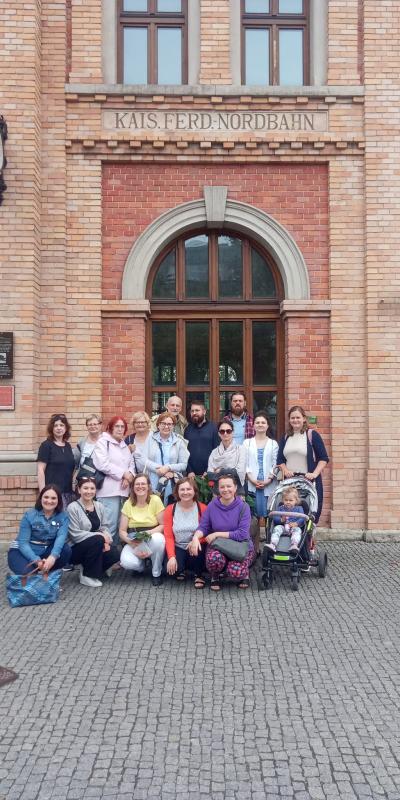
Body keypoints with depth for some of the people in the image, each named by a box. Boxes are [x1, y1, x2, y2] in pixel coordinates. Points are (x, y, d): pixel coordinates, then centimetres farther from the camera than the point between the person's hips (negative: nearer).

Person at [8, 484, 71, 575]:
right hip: (23, 551, -3)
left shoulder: (63, 517, -4)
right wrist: (37, 560, -36)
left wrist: (53, 557, -43)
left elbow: (61, 537, -22)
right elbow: (23, 542, -17)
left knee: (66, 550, -25)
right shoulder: (29, 515, -10)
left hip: (46, 552, 3)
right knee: (27, 572, -33)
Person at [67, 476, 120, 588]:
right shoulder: (73, 507, -12)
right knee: (98, 540, -31)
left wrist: (107, 541, -18)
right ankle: (87, 576, -13)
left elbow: (104, 528, 4)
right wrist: (100, 536, -21)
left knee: (114, 554, -21)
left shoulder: (99, 506, 6)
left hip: (95, 546, 5)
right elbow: (75, 534, -19)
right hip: (76, 549, -5)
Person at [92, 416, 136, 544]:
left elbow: (131, 464, 17)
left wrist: (129, 476, -6)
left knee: (120, 525, 7)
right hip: (109, 490, -7)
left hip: (123, 490, 7)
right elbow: (102, 464, -14)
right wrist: (123, 473, -10)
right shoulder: (103, 442, -1)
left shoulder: (125, 445, 23)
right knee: (109, 526, -11)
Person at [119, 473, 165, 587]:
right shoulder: (128, 503, -1)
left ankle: (156, 574, -10)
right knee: (126, 562, -30)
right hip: (134, 543, 1)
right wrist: (130, 541, -21)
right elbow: (122, 531, 0)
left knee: (157, 539, -37)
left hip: (152, 539, -1)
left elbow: (163, 525, -8)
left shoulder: (155, 500, -8)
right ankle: (140, 566, 10)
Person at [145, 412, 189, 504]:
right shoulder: (150, 439, 7)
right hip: (152, 484, 0)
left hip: (171, 486, 0)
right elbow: (145, 460, -2)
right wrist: (159, 469, -12)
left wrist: (168, 468, -11)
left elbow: (183, 465, 3)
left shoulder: (179, 441, 7)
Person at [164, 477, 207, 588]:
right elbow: (168, 536, -4)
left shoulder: (202, 508, -6)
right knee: (173, 568, -28)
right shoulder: (170, 510, -1)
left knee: (195, 551, -36)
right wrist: (171, 557, -19)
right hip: (178, 548, 1)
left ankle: (199, 575, -3)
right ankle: (181, 570, 12)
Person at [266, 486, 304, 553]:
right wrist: (281, 520, -15)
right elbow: (275, 518, 7)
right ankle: (272, 545, -48)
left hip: (294, 527, -1)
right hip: (282, 526, 2)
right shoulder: (280, 508, 17)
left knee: (297, 530, -34)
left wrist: (296, 523, -20)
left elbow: (302, 518, -1)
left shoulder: (299, 509, 13)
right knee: (277, 528, -29)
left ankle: (294, 545, -58)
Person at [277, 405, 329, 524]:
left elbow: (324, 458, -2)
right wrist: (285, 470, -3)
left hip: (309, 480, -4)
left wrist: (315, 473, -14)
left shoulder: (312, 435, 0)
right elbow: (280, 460, 15)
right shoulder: (285, 437, 13)